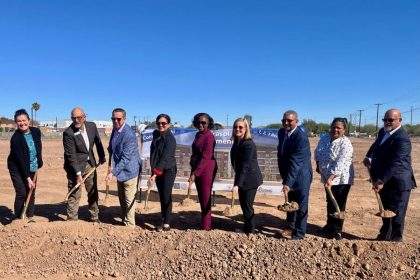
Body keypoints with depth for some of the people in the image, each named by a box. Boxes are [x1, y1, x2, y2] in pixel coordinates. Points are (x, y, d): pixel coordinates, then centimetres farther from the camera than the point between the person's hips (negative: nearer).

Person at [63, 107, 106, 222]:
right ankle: (72, 219, 15)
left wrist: (102, 156, 17)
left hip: (90, 163, 6)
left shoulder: (92, 126, -6)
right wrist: (78, 173, -23)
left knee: (93, 192, 14)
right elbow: (71, 155, -22)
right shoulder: (68, 133, -21)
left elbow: (98, 141, 10)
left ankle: (95, 218, 29)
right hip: (75, 166, -5)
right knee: (74, 194, -1)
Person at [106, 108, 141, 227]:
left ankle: (129, 224, 19)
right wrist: (111, 165, 5)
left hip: (129, 171, -9)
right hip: (120, 169, 9)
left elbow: (125, 158, -27)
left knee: (129, 199, 3)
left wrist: (113, 172, -27)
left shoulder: (129, 135, -25)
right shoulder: (115, 130, 2)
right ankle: (124, 220, 38)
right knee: (121, 198, 21)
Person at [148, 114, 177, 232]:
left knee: (166, 196, -5)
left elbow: (165, 158, -26)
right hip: (157, 170, 7)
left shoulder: (170, 139, -17)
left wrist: (155, 173, -33)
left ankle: (166, 224, 2)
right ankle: (164, 220, 22)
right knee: (161, 196, 12)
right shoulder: (156, 135, 6)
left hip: (168, 170, -7)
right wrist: (154, 171, 14)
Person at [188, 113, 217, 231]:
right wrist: (193, 171, 17)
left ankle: (206, 226, 9)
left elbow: (205, 157, -22)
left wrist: (195, 173, -24)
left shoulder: (209, 137, -16)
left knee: (206, 198, -1)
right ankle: (205, 222, 27)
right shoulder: (198, 135, 11)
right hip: (197, 168, 9)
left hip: (206, 169, -9)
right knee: (201, 197, 15)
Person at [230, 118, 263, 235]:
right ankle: (246, 227, 36)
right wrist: (237, 182, 15)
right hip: (242, 178, 8)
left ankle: (250, 232, 19)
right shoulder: (237, 142, 5)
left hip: (250, 179, -8)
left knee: (248, 206, 1)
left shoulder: (249, 144, -22)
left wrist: (237, 184, -28)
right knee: (243, 204, 18)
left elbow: (245, 166, -26)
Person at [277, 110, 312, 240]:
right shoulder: (281, 132, 0)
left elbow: (295, 162, -30)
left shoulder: (301, 137, -25)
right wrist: (284, 178, 13)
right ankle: (291, 227, 38)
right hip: (288, 175, 8)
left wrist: (288, 183, -34)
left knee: (301, 206, 5)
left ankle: (299, 233, 19)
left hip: (300, 176, -8)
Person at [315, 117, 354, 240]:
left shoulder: (345, 144, -19)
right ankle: (329, 225, 33)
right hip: (327, 177, 7)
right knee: (330, 203, 18)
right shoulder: (324, 139, 2)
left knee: (338, 205, 2)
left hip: (341, 179, -7)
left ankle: (337, 230, 14)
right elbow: (317, 152, 21)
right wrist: (318, 165, 14)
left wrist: (330, 178, -33)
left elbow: (340, 164, -28)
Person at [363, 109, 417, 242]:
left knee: (396, 215, 4)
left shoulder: (402, 139, -22)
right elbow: (375, 145, 23)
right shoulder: (383, 132, 6)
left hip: (398, 183, -9)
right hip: (384, 182, 9)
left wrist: (381, 181, -32)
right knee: (385, 212, 22)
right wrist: (368, 157, 3)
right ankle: (385, 236, 38)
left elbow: (395, 163, -28)